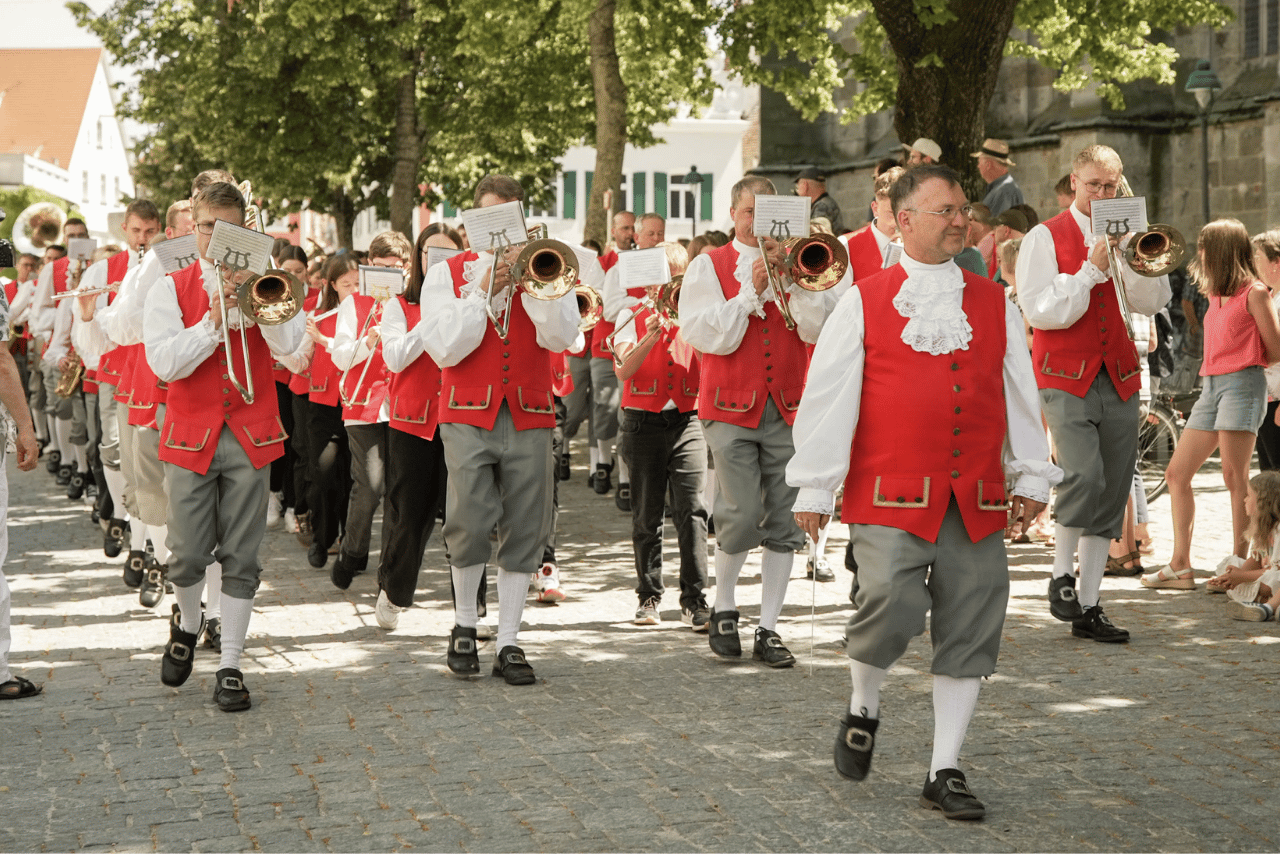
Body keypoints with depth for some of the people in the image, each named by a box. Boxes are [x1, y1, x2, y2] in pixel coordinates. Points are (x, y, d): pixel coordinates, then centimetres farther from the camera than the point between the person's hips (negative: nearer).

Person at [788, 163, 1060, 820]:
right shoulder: (865, 302, 3)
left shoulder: (994, 303, 13)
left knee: (969, 630, 1)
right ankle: (863, 707, 15)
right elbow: (826, 395, 1)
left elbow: (1020, 393, 16)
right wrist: (813, 488, -2)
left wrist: (1031, 476, 12)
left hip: (977, 500, 4)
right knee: (892, 605, -18)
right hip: (891, 494, -3)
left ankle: (945, 773, 12)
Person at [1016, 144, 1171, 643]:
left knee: (1110, 494, 3)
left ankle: (1088, 608, 11)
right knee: (1084, 476, -23)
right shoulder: (1046, 237, 3)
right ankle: (1061, 576, -3)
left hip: (1119, 381, 4)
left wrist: (1128, 256, -11)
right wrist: (1091, 270, -13)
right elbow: (1038, 310, -8)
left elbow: (1154, 302, 3)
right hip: (1067, 379, -4)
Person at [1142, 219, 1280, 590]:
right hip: (1211, 387, 8)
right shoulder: (1215, 294, 18)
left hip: (1242, 384, -8)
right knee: (1177, 473, 4)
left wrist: (1243, 362, 8)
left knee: (1234, 476, -10)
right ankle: (1180, 566, 6)